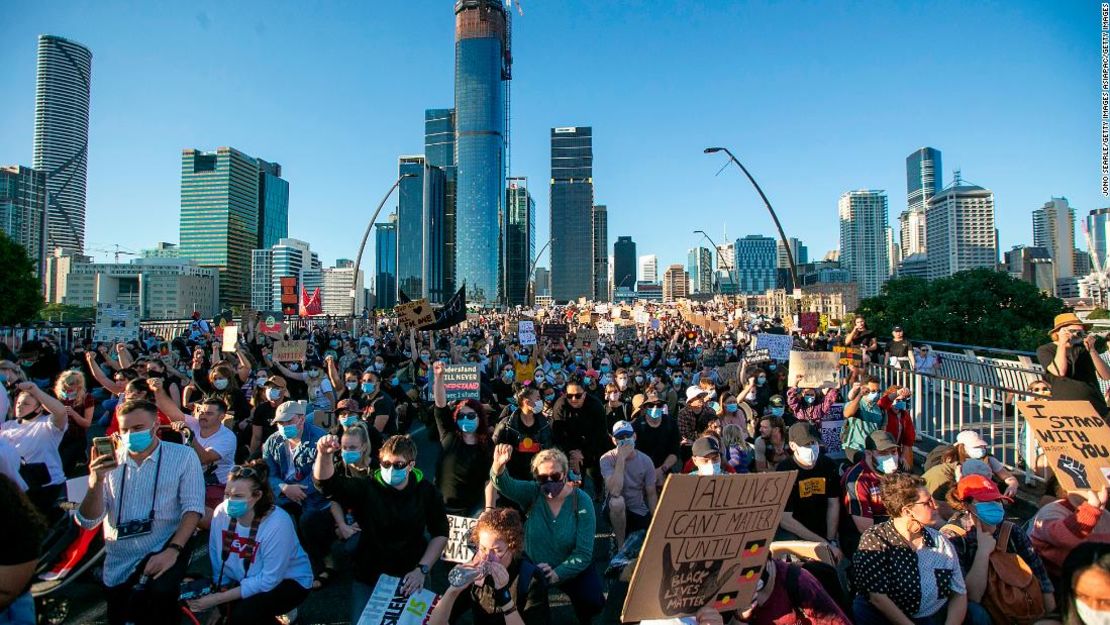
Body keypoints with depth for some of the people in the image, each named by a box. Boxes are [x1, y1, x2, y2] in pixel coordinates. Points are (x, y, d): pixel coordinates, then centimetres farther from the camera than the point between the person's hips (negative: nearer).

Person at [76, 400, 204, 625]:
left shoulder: (183, 456, -5)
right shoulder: (110, 462, 4)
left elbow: (193, 508, -9)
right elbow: (88, 522, 0)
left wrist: (173, 550, -23)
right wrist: (96, 481, -16)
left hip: (164, 549, -4)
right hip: (118, 563, 4)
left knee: (158, 592, -29)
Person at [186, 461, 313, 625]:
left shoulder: (278, 523, -30)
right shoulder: (222, 512, -15)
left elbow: (269, 580, -25)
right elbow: (216, 558, -2)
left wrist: (220, 598, -24)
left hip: (287, 581, -6)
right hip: (244, 578, 6)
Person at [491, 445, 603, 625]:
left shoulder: (581, 502, -17)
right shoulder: (532, 493, -12)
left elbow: (583, 554, -17)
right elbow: (505, 485, -33)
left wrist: (557, 574, -31)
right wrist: (498, 466, -55)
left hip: (571, 569, -1)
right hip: (533, 568, 2)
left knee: (592, 601, -22)